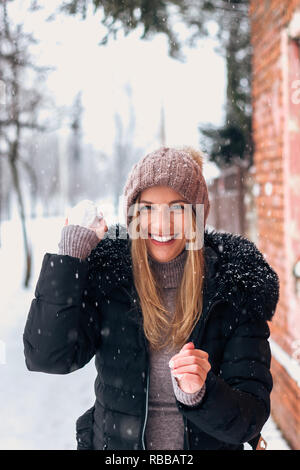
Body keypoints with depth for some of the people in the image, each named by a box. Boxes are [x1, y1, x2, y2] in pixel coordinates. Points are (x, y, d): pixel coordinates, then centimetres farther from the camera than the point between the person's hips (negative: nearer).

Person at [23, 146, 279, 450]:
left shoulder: (235, 287, -14)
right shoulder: (105, 272, -12)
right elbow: (46, 358, -23)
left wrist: (200, 394, -36)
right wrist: (70, 252, -23)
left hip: (212, 444, 0)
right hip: (115, 445, 1)